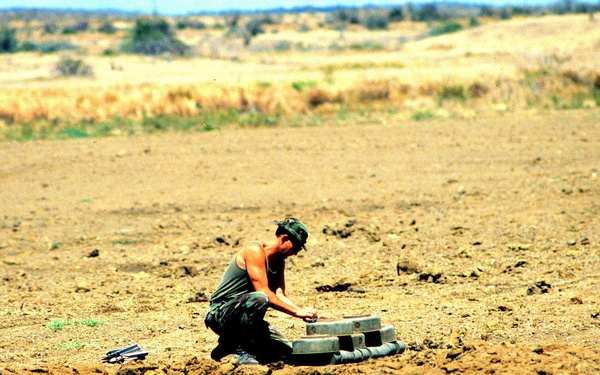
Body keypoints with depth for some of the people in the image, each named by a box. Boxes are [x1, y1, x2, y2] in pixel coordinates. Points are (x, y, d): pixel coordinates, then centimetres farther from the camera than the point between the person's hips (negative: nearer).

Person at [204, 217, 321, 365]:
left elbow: (280, 296, 4)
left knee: (284, 350, 1)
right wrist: (297, 312, -25)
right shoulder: (255, 250, -17)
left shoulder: (279, 261, 12)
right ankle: (240, 347, -21)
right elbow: (263, 292, -25)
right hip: (220, 312, -9)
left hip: (244, 315, 9)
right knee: (259, 300, -38)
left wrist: (304, 312, -12)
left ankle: (230, 344, 13)